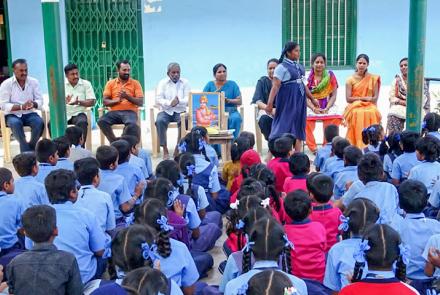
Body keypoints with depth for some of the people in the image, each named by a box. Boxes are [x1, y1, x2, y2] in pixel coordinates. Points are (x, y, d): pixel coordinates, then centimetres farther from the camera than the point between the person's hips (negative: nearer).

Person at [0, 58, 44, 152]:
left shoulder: (34, 82, 3)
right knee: (16, 123, -36)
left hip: (29, 114, 2)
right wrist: (21, 107, -26)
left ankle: (30, 148, -14)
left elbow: (40, 101, 1)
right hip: (12, 115, -2)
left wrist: (33, 104, -25)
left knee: (39, 122, -30)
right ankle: (27, 152, -27)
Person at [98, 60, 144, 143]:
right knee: (101, 121, -27)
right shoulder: (110, 83, 12)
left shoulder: (135, 83, 8)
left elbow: (140, 102, 0)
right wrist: (117, 100, -13)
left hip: (130, 112, -2)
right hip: (114, 112, 2)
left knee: (131, 123, -37)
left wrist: (127, 96, -14)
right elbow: (105, 101, 6)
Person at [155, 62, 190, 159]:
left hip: (180, 111, 0)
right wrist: (169, 103, -24)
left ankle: (178, 149, -19)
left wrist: (179, 101, -26)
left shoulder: (185, 83, 6)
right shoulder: (162, 83, 6)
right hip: (166, 111, 0)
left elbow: (188, 100, -3)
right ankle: (165, 150, -22)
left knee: (185, 121, -32)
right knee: (159, 121, -31)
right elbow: (158, 99, -4)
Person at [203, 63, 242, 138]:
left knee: (236, 118, -33)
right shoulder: (210, 85, 14)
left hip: (230, 111, 0)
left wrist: (228, 100, -13)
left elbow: (239, 101, 5)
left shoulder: (232, 84, 12)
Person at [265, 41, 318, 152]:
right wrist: (269, 104, -22)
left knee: (298, 128, 8)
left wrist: (312, 99, 26)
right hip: (288, 101, -7)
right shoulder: (282, 67, -9)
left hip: (300, 101, 7)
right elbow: (275, 86, -15)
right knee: (284, 127, -8)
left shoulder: (299, 66, 12)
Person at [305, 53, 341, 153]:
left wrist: (326, 108, -13)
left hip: (327, 106, 1)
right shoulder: (307, 77, 3)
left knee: (334, 118, -31)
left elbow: (333, 95, 3)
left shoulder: (330, 76, 7)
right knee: (306, 118, -33)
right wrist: (314, 108, -17)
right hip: (311, 106, -1)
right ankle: (312, 147, -25)